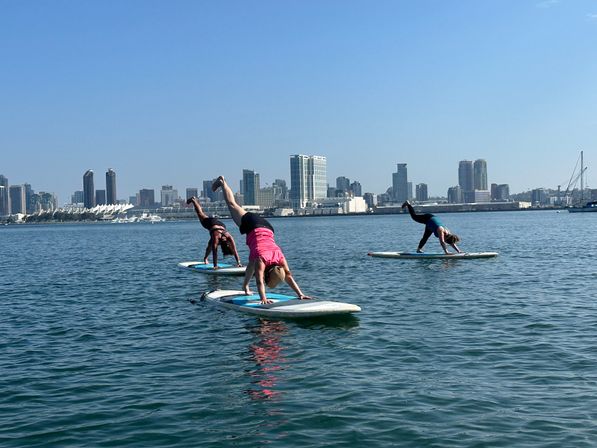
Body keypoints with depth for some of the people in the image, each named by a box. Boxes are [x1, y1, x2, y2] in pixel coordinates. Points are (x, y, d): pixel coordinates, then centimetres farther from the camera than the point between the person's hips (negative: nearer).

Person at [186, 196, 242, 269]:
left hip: (220, 224, 3)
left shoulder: (229, 237, -40)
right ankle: (193, 200, 49)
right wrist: (215, 265, -50)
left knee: (210, 245, 17)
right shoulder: (216, 237, -47)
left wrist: (238, 262, -41)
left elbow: (235, 251, -37)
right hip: (209, 222, -3)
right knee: (200, 213, 25)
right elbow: (214, 252, -47)